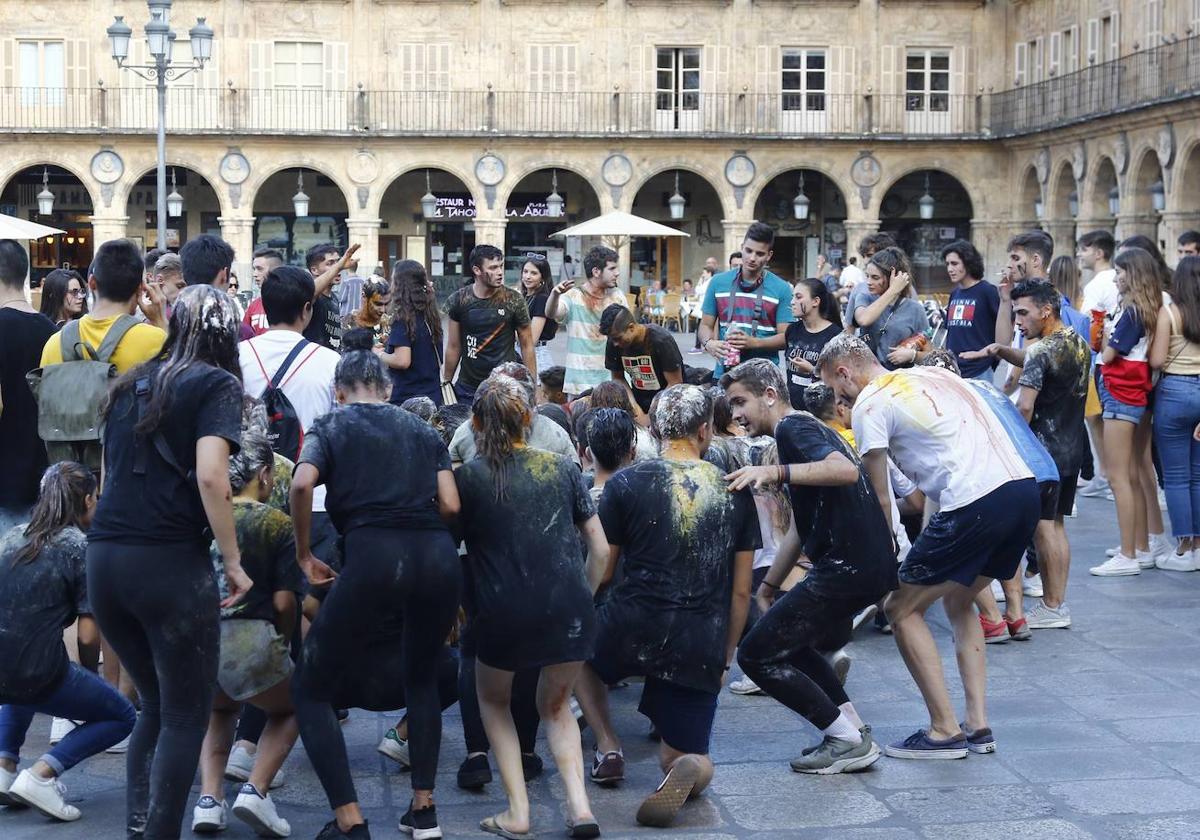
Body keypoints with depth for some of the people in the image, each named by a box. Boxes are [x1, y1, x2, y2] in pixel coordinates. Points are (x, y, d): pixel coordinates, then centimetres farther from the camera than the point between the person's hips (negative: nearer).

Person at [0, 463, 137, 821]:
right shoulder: (81, 548, -3)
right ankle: (41, 775, -4)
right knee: (122, 717, 16)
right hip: (39, 675, -6)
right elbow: (88, 637, -7)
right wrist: (89, 677, 14)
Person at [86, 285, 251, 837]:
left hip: (104, 558, 6)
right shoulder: (217, 384, -2)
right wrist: (233, 559, -8)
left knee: (155, 702, 21)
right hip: (170, 560, -6)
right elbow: (210, 476, -15)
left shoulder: (131, 384, 18)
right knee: (187, 714, 6)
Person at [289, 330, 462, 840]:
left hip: (373, 556, -4)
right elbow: (450, 505, 12)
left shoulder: (331, 426, 15)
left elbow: (302, 484, -5)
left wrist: (305, 556, 6)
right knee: (422, 679, 28)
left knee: (311, 689, 9)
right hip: (438, 559, 4)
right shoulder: (421, 429, 23)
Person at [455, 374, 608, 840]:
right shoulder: (561, 468, 10)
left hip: (502, 613, -2)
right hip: (569, 609, 2)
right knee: (556, 706, 26)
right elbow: (600, 549, 10)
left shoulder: (466, 478, 3)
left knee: (493, 700, 26)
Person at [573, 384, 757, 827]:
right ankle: (689, 769, -20)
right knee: (683, 755, 17)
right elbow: (741, 591, 9)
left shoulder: (626, 482, -3)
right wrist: (725, 657, 21)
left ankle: (608, 748, 17)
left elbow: (601, 571, 3)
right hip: (701, 648, 1)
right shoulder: (734, 492, 5)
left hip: (634, 630, -1)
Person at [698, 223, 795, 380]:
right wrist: (709, 343, -11)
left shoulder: (781, 289, 1)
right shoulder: (719, 282, 8)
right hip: (724, 374, 2)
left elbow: (785, 337, -2)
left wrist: (753, 342, -19)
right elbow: (706, 325, 12)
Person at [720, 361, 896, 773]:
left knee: (757, 654, -5)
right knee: (791, 639, 28)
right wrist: (768, 586, 32)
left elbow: (846, 470, -28)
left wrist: (774, 472, -34)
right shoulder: (804, 429, 25)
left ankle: (848, 741, -1)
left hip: (846, 566, -11)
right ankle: (855, 731, 21)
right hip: (871, 565, 11)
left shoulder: (793, 427, -7)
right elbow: (801, 528, 30)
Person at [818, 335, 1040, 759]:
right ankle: (978, 726, 20)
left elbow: (878, 497, 4)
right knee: (958, 601, 26)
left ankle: (945, 732, 5)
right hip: (1025, 487, 8)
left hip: (976, 503, -8)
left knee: (902, 609, 6)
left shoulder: (869, 404, 3)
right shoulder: (934, 374, 26)